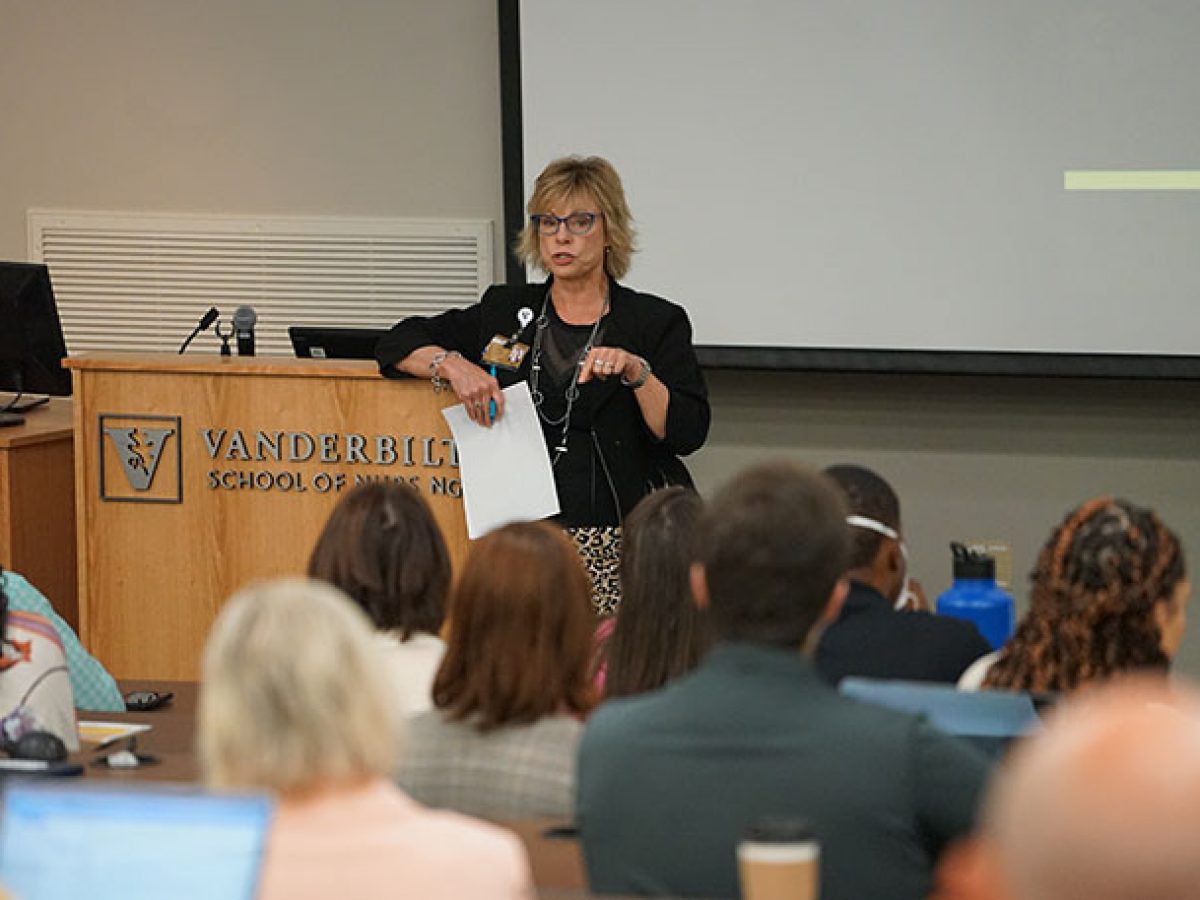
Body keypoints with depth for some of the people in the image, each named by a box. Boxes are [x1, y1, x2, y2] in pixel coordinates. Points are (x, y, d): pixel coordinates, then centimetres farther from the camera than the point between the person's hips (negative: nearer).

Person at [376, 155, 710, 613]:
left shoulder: (656, 321, 9)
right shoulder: (505, 311, 16)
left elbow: (688, 432, 0)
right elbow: (398, 344, 16)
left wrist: (637, 372, -14)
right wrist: (453, 365, -2)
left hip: (620, 543, -2)